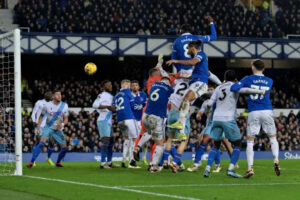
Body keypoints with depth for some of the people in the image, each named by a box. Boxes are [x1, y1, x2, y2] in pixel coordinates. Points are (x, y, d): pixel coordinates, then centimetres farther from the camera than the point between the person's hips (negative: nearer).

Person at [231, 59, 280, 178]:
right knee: (273, 138, 16)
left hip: (253, 113, -1)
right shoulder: (269, 81, 10)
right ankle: (276, 161, -4)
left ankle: (250, 168, -6)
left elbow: (234, 88, -10)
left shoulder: (248, 79, 1)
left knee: (250, 141, 5)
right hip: (267, 111, 2)